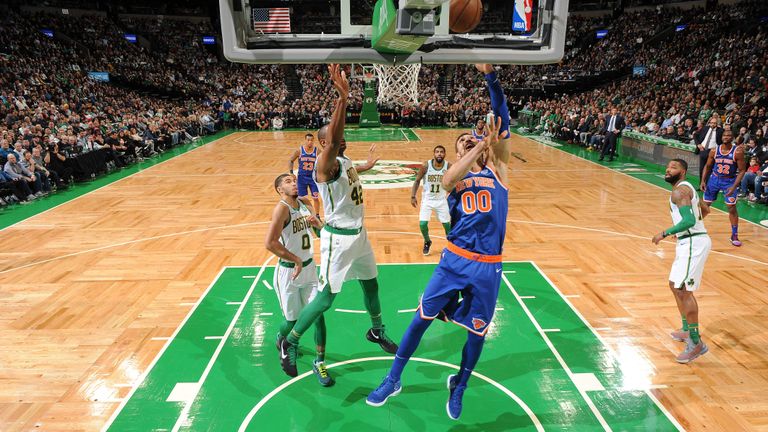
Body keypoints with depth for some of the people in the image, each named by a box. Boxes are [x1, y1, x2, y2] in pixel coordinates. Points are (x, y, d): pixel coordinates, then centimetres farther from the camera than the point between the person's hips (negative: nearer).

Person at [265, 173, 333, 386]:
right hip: (289, 272, -5)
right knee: (293, 321, 10)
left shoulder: (305, 203, 4)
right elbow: (270, 243, -28)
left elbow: (322, 231, 15)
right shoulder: (282, 208, -19)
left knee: (318, 315, -1)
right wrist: (296, 260, -21)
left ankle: (319, 363, 14)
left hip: (309, 267, 5)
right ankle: (282, 340, 46)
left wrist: (317, 223, -8)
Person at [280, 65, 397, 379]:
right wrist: (343, 97, -46)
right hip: (338, 238, -8)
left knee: (371, 284, 21)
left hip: (358, 233, 8)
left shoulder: (345, 161, 4)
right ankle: (291, 344, 18)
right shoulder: (325, 164, -22)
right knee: (325, 299, -2)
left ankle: (377, 331, 44)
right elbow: (332, 140, -41)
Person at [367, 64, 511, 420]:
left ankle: (459, 387, 38)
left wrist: (491, 76, -14)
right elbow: (447, 180, -22)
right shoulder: (454, 175, 5)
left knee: (477, 332, 11)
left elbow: (502, 120, -6)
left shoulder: (497, 168, 6)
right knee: (422, 317, 6)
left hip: (488, 266, 0)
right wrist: (481, 145, -30)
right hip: (454, 259, 0)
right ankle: (393, 380, 25)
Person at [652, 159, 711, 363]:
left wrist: (665, 233, -20)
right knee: (675, 285, 19)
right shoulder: (686, 189, 18)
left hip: (694, 243, -11)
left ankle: (696, 343, -7)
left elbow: (689, 221, -26)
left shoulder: (679, 191, -14)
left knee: (683, 290, -12)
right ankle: (686, 330, 32)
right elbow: (705, 210, 32)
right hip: (690, 242, 11)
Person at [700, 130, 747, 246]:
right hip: (715, 179, 2)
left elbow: (742, 170, -12)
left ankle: (734, 235, 7)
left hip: (730, 181, -2)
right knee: (705, 205, 7)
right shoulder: (714, 151, -6)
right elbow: (708, 166, 7)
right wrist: (703, 181, -4)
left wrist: (734, 186, -21)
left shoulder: (738, 152, -15)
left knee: (732, 208, -4)